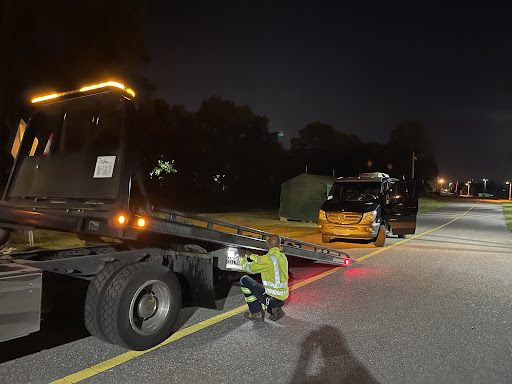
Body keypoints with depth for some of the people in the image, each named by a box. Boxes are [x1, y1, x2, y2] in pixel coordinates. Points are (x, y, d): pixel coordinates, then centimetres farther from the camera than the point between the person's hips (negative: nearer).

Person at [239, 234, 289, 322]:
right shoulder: (283, 257, 6)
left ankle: (257, 314, 5)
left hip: (273, 298, -8)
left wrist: (242, 258, 16)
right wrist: (251, 255, 35)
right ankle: (275, 310, 11)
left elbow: (247, 268, -5)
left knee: (244, 280, 3)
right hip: (282, 299, 8)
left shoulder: (268, 258, -19)